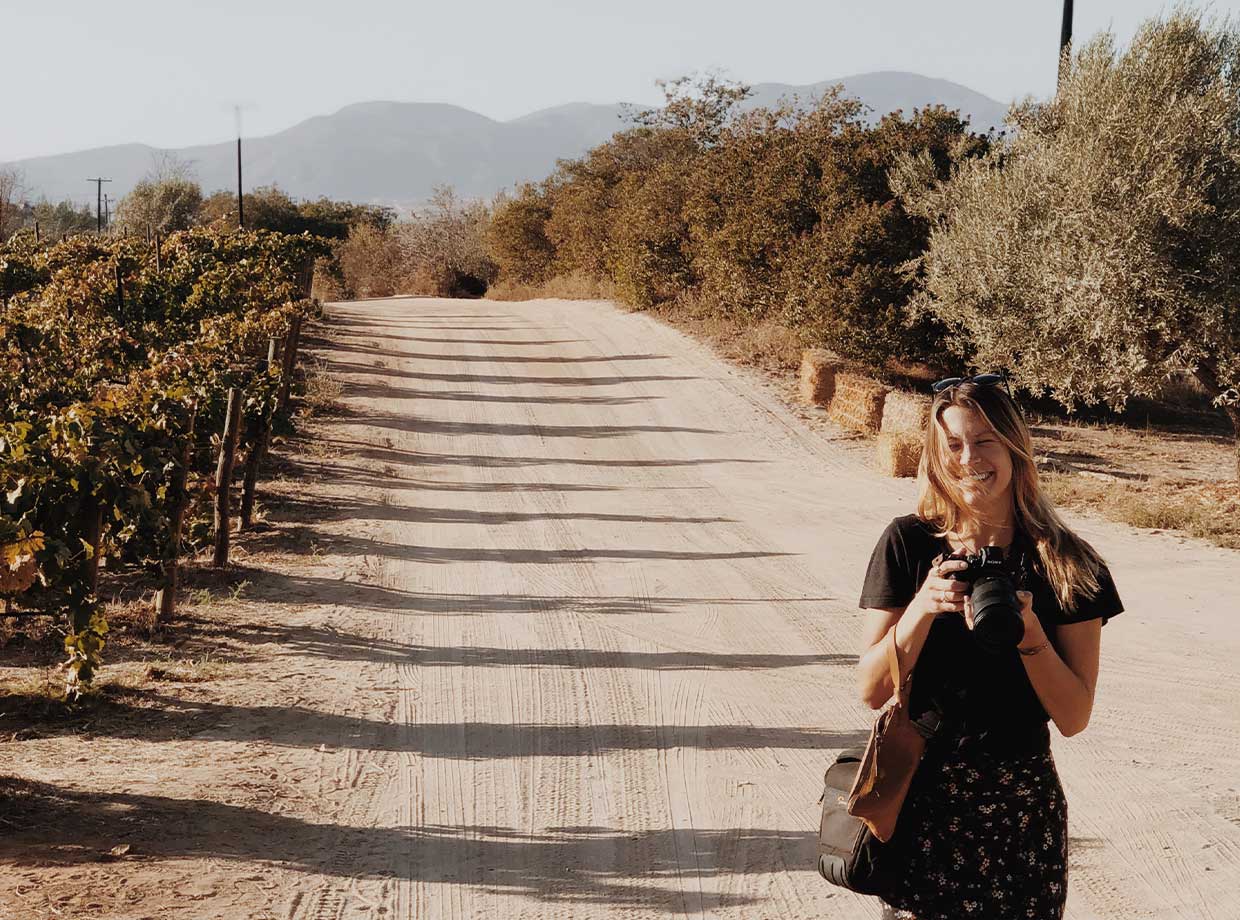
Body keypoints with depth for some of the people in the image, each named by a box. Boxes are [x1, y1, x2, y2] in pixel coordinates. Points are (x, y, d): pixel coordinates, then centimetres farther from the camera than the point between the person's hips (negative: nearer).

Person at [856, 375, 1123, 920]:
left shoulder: (1067, 564, -2)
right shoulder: (907, 544, -2)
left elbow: (1073, 719, -3)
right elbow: (871, 691, -4)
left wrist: (1028, 634, -19)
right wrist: (923, 608, -18)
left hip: (1022, 807, 1)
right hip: (922, 800, 0)